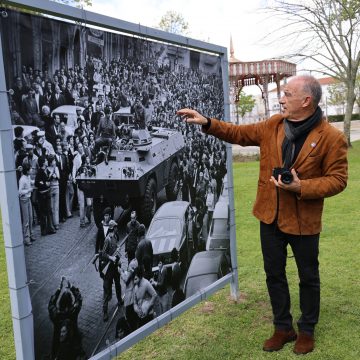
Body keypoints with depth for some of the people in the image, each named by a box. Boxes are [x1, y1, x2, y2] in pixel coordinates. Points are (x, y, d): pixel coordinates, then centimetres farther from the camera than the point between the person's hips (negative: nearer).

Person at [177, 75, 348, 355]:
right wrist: (206, 122, -2)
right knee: (274, 274, 15)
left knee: (308, 277, 14)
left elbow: (337, 179, -11)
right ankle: (283, 327, 35)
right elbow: (238, 133, 8)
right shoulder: (272, 126, 0)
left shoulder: (332, 137, -15)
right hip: (270, 216, 5)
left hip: (304, 220, -4)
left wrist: (301, 187, -24)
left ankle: (307, 330, 36)